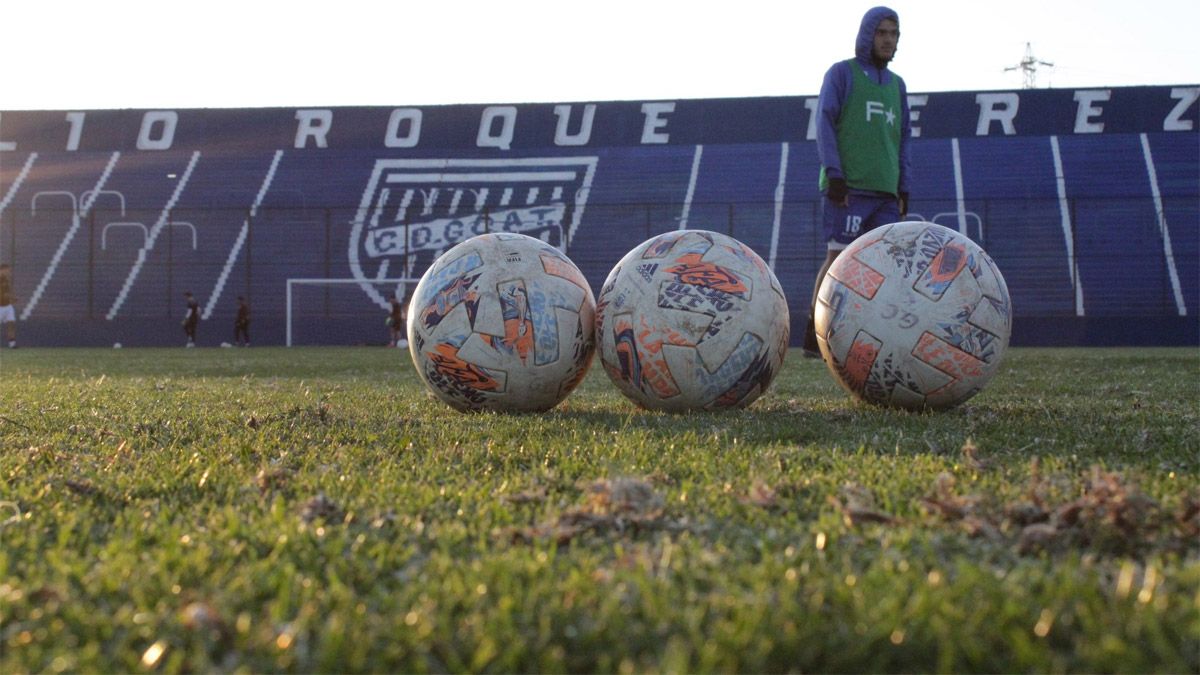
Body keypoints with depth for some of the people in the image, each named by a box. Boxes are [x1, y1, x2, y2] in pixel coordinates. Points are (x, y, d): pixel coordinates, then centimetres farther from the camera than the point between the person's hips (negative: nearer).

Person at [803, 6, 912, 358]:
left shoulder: (897, 84, 21)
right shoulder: (842, 72, 5)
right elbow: (824, 122, -3)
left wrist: (904, 188, 14)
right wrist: (834, 174, -14)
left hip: (884, 191, 6)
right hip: (848, 187, -6)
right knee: (838, 257, -9)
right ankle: (813, 339, -5)